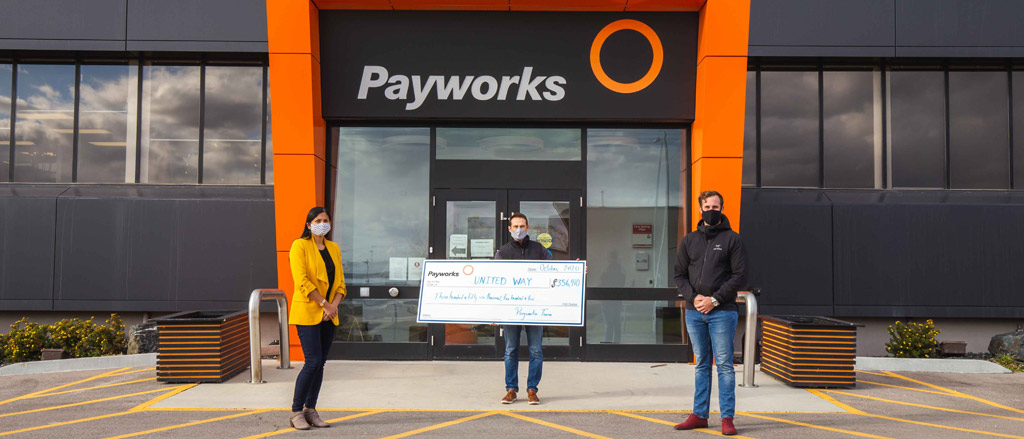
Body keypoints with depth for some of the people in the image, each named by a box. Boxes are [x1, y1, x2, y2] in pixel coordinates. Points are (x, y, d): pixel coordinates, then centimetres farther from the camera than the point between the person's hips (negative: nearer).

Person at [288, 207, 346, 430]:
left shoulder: (334, 248, 13)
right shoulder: (300, 246, -5)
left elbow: (340, 282, 11)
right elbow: (302, 281, -14)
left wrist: (334, 306, -5)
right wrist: (324, 304, -15)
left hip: (328, 316, 6)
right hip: (307, 312, -6)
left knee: (320, 363, 7)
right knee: (313, 362, -11)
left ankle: (310, 410, 17)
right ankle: (296, 412, 2)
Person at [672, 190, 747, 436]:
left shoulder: (731, 239, 1)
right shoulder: (689, 240, 12)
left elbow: (740, 275, -5)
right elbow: (679, 274, 11)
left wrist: (714, 299, -12)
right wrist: (693, 296, -7)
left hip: (722, 312, -4)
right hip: (694, 312, 4)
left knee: (724, 365, -2)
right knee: (701, 365, 11)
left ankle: (727, 418, 3)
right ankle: (699, 415, 17)